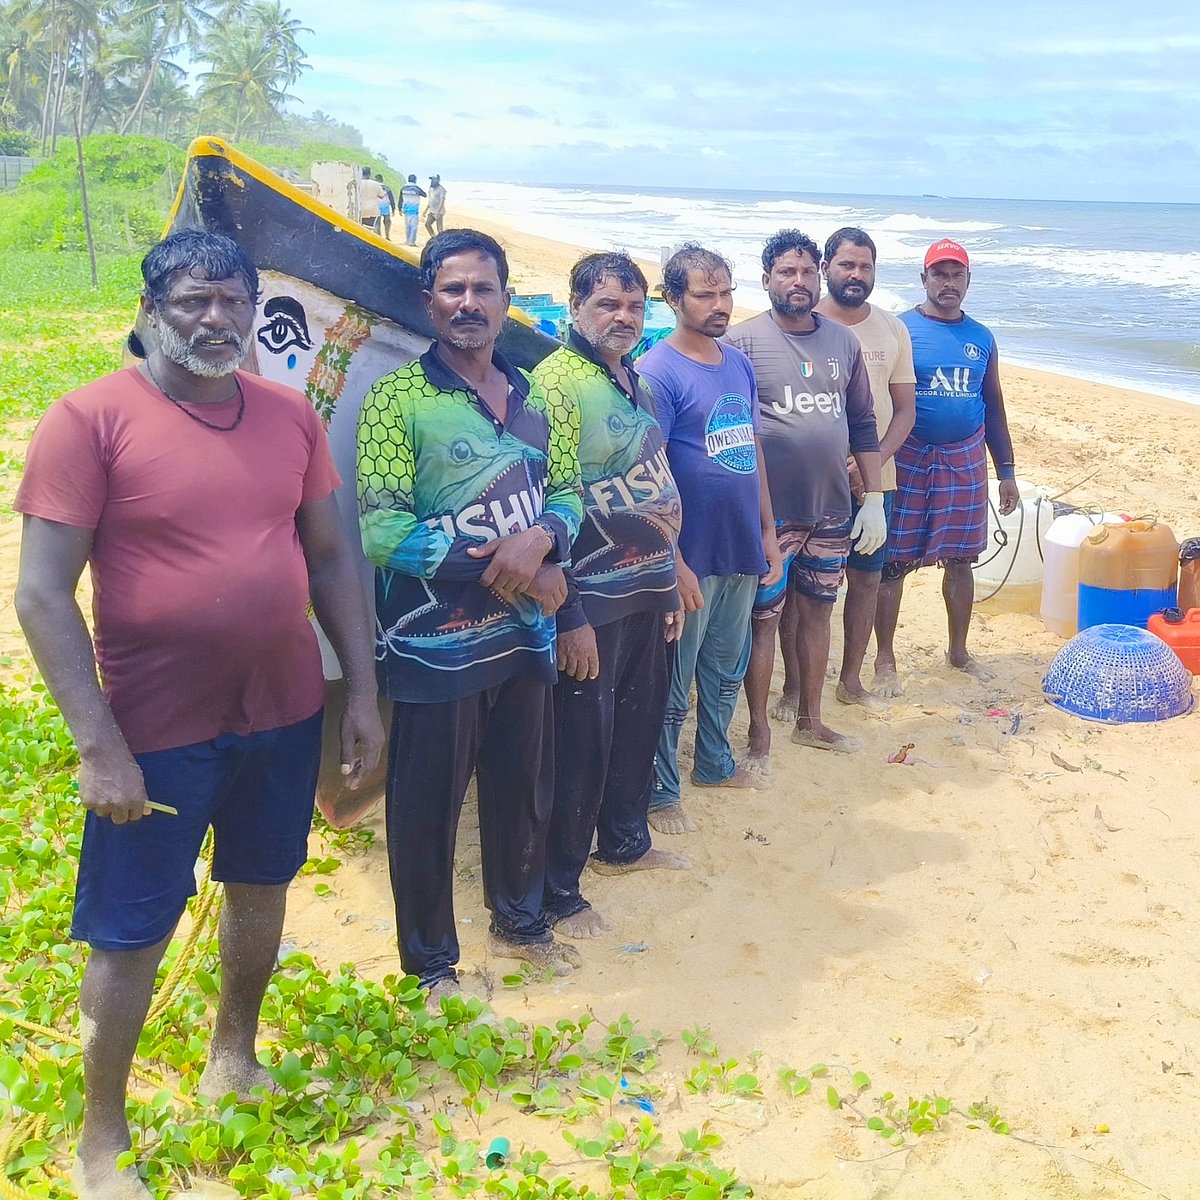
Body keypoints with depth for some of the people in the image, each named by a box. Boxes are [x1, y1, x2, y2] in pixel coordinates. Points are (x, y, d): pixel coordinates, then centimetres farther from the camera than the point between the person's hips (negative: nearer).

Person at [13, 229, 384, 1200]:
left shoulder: (291, 415, 1)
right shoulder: (90, 420, -13)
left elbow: (331, 558, 8)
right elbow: (42, 595, -15)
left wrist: (363, 691, 5)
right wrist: (100, 747, -19)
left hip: (284, 715, 5)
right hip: (157, 731, -5)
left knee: (261, 886, 21)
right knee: (130, 932, 7)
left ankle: (234, 1057, 46)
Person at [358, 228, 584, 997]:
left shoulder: (535, 399, 8)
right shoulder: (398, 399, -10)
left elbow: (569, 491, 10)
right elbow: (381, 530, -17)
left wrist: (542, 539, -14)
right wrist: (502, 569, -19)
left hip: (527, 634, 5)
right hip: (436, 642, -5)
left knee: (524, 787, 19)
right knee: (429, 805, 7)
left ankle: (520, 921, 42)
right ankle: (431, 961, 26)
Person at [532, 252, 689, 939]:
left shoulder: (634, 381, 11)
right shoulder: (555, 382, -15)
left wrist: (670, 584, 18)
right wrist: (568, 616, -21)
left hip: (648, 592, 8)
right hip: (594, 601, -8)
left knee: (639, 724, 20)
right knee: (581, 744, 0)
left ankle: (625, 843, 40)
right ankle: (559, 891, 14)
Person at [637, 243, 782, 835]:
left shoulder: (740, 364, 9)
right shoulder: (657, 372, -14)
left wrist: (768, 530, 14)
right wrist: (675, 562, -20)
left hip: (743, 551, 7)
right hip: (692, 558, -7)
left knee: (726, 673, 21)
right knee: (673, 684, 4)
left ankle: (714, 763, 38)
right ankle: (661, 792, 18)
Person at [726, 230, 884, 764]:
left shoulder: (843, 341, 7)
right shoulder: (743, 341, -8)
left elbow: (862, 423, 13)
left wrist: (874, 498, 8)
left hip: (832, 510, 5)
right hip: (768, 513, -5)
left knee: (817, 611, 15)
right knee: (763, 618, 3)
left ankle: (809, 720, 31)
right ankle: (759, 731, 17)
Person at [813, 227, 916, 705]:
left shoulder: (893, 329, 7)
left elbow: (905, 409, 7)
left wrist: (874, 461, -10)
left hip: (874, 480, 4)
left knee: (866, 578, 11)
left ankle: (851, 679, 25)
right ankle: (795, 684, 14)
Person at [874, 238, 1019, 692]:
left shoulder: (981, 338, 9)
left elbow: (994, 406, 15)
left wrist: (1006, 471, 13)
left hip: (966, 461, 4)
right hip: (909, 460, -4)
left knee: (960, 559, 12)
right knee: (893, 562, -1)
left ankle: (959, 650, 27)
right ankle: (885, 659, 11)